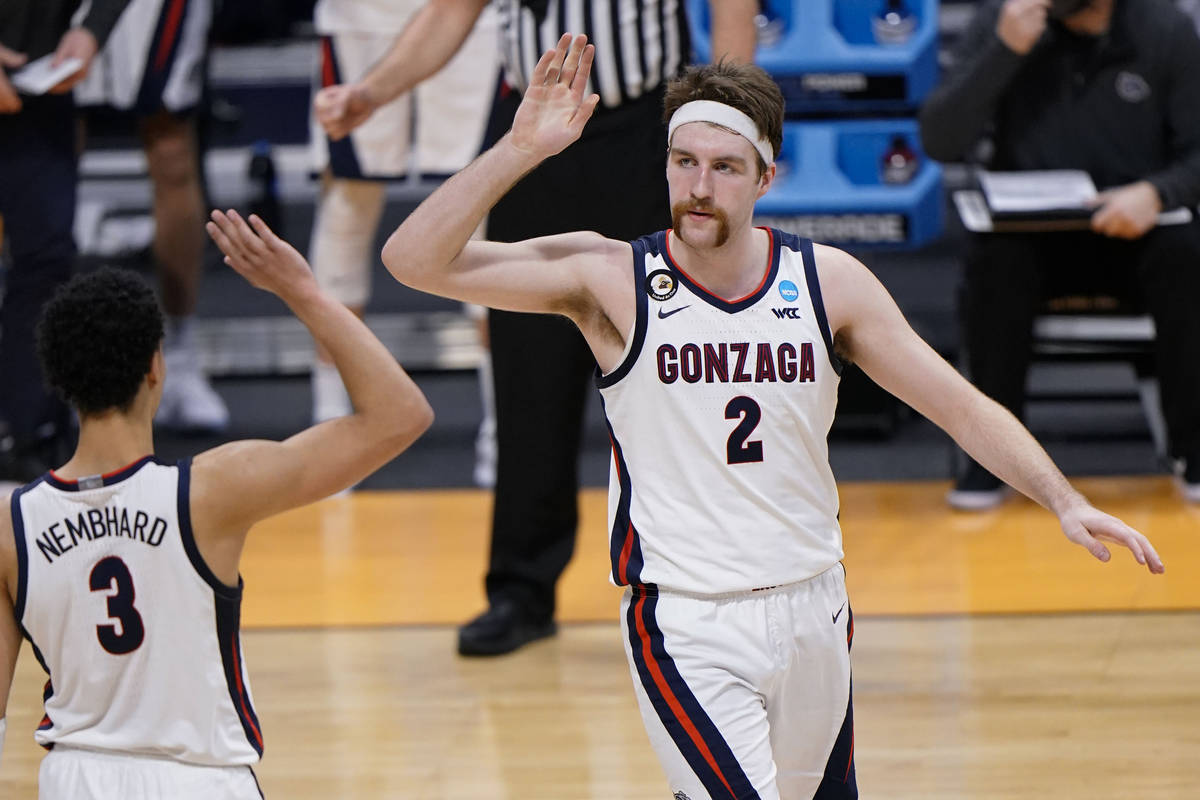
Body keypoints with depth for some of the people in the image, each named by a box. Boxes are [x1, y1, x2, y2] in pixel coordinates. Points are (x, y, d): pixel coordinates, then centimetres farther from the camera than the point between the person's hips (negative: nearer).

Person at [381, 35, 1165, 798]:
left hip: (813, 608, 4)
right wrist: (522, 148, -25)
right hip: (685, 629, -4)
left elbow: (960, 405, 4)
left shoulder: (828, 281, -2)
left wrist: (1066, 502, -7)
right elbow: (415, 260, -16)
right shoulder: (609, 279, -9)